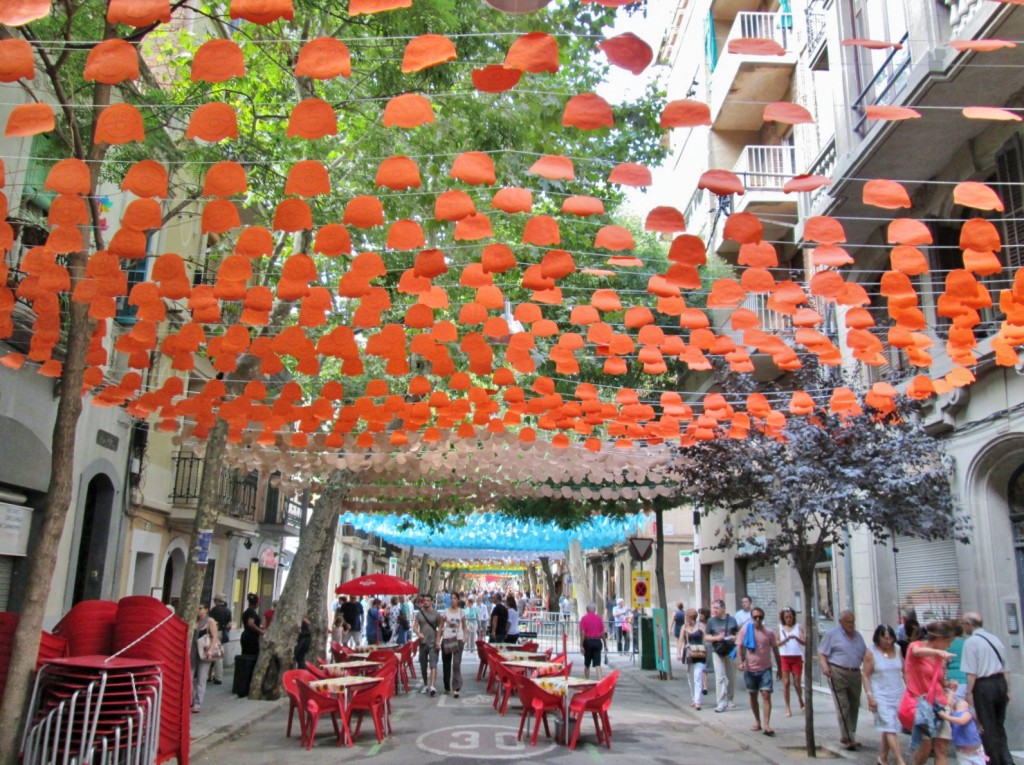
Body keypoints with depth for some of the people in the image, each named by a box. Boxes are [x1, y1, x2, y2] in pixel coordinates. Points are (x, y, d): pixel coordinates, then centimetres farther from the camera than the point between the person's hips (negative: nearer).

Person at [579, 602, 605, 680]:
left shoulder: (584, 618, -5)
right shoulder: (599, 618, 2)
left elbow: (582, 633, -11)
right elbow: (602, 633, 3)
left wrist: (581, 645, -8)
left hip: (588, 641, -1)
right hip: (597, 641, 1)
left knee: (587, 663, 14)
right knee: (597, 663, -2)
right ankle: (600, 680, -16)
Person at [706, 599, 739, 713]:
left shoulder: (732, 620, 2)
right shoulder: (711, 621, 1)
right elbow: (706, 637, 4)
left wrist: (735, 637, -11)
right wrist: (716, 638, -14)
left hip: (731, 651, 1)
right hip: (717, 652, -1)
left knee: (731, 677, 12)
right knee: (720, 677, -9)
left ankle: (729, 699, 30)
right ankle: (722, 703, -8)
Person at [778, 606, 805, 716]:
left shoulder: (798, 626, 3)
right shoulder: (780, 627, 4)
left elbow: (804, 642, -6)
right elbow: (777, 643, -4)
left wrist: (796, 638, -25)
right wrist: (786, 639, -22)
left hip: (797, 657, 0)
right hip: (784, 658, 0)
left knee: (797, 683, 5)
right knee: (786, 682, -4)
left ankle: (801, 701, 35)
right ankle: (788, 709, 3)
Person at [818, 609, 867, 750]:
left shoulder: (858, 636, 17)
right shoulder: (832, 634, -1)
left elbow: (865, 655, 19)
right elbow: (821, 653, -2)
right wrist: (825, 666, -18)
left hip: (855, 674, 6)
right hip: (838, 674, -6)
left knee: (854, 706, 10)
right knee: (843, 707, -7)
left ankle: (850, 735, 23)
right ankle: (847, 738, -3)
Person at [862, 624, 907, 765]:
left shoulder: (897, 649, 5)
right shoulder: (871, 652, -8)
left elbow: (904, 671, 13)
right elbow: (865, 675, -7)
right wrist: (870, 696, -13)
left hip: (898, 694, 5)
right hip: (881, 695, -4)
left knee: (889, 728, 9)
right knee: (890, 727, -11)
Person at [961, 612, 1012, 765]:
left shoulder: (971, 641, -12)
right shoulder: (995, 639, 10)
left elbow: (971, 672, -15)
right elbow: (1005, 668, 14)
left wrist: (969, 693, -9)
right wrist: (1007, 690, 21)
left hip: (984, 685, -7)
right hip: (1001, 683, 7)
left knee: (988, 728, 6)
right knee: (999, 726, 19)